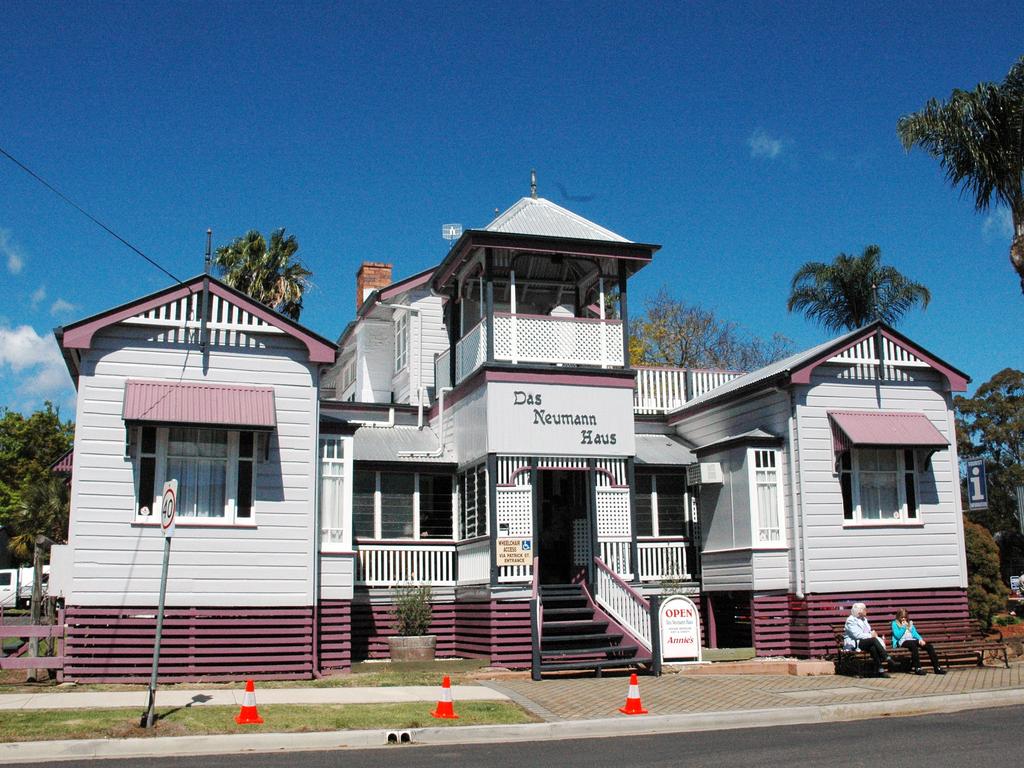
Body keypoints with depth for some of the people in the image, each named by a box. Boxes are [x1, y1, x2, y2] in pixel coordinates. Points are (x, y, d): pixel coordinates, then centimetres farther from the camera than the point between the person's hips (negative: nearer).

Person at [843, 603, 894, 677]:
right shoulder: (851, 620, -6)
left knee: (873, 647, -31)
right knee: (874, 640, -32)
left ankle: (879, 669, -39)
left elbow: (869, 632, 22)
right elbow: (857, 635, -16)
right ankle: (887, 658, -31)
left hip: (867, 642, 7)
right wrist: (870, 635, -13)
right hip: (854, 644, -7)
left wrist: (873, 633, -2)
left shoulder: (864, 619, 21)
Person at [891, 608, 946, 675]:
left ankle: (937, 668, -21)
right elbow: (898, 636, -5)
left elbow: (915, 633, 15)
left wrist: (920, 639, -5)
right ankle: (917, 668, -41)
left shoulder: (910, 623, 26)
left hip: (912, 640, 6)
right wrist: (903, 627, -4)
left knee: (929, 646, -19)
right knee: (913, 645, -41)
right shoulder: (895, 623, 9)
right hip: (902, 641, -6)